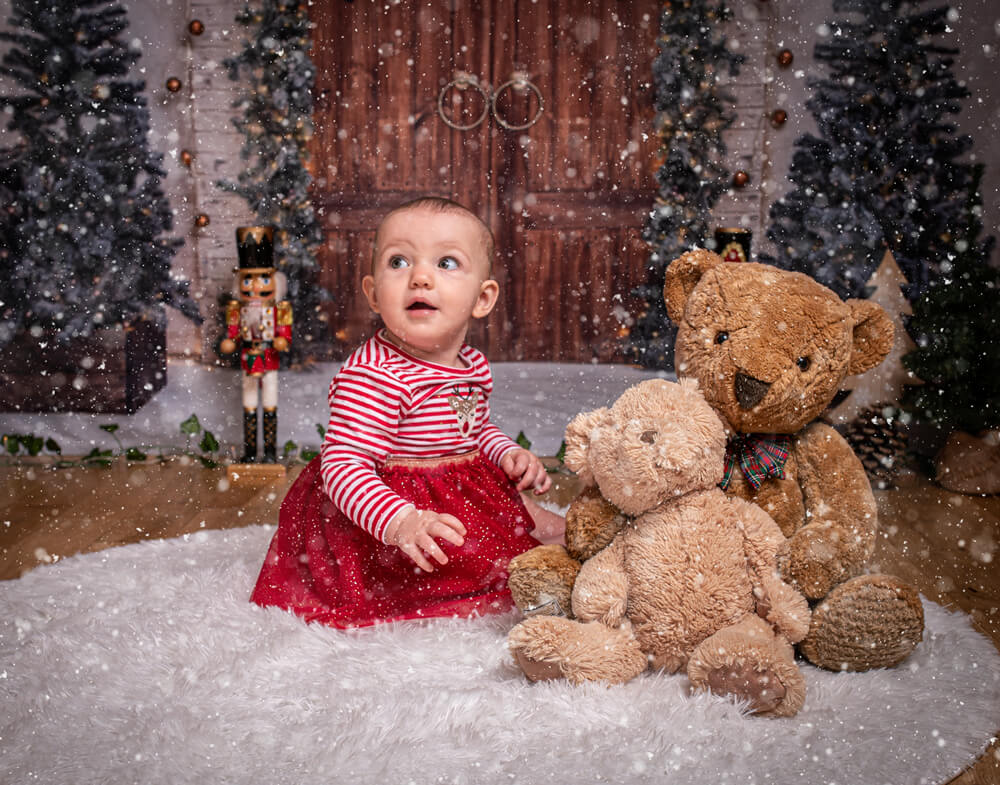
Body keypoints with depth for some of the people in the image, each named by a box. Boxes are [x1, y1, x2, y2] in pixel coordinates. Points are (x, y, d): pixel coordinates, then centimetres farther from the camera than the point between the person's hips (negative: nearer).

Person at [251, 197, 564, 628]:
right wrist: (400, 521, -44)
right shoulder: (374, 376, -28)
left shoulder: (473, 365, 2)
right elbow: (342, 465, -32)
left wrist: (509, 454, 3)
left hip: (466, 492, 9)